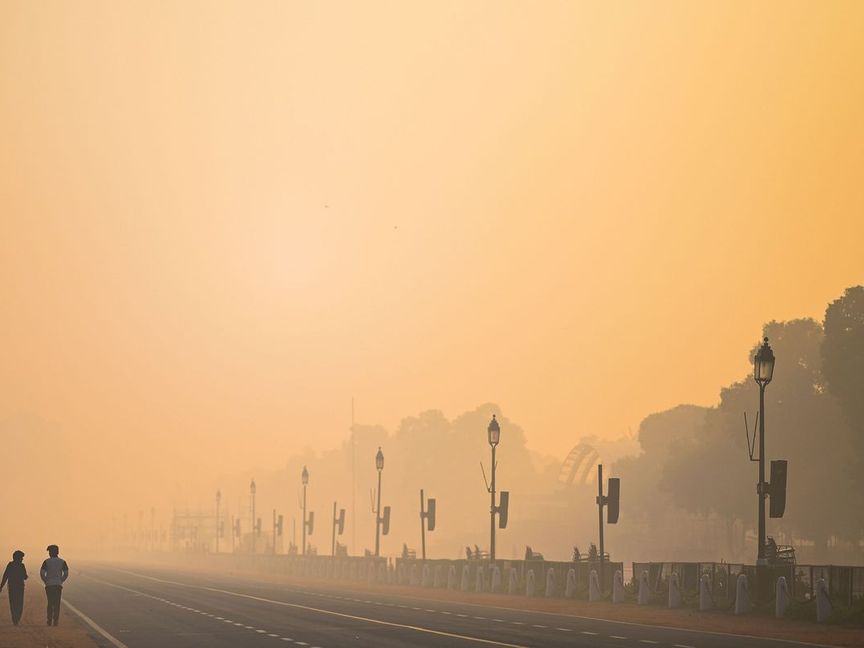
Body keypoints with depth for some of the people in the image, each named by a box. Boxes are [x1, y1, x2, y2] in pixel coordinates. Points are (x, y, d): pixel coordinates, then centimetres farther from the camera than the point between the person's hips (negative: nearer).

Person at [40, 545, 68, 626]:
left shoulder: (47, 561, -2)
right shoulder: (62, 562, 1)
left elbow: (41, 573, -7)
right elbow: (66, 574, -3)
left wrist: (46, 581, 4)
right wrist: (61, 581, 7)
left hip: (49, 585, 0)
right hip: (58, 585, 0)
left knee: (50, 603, 11)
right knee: (57, 604, 5)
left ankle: (49, 620, 7)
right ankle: (55, 621, 2)